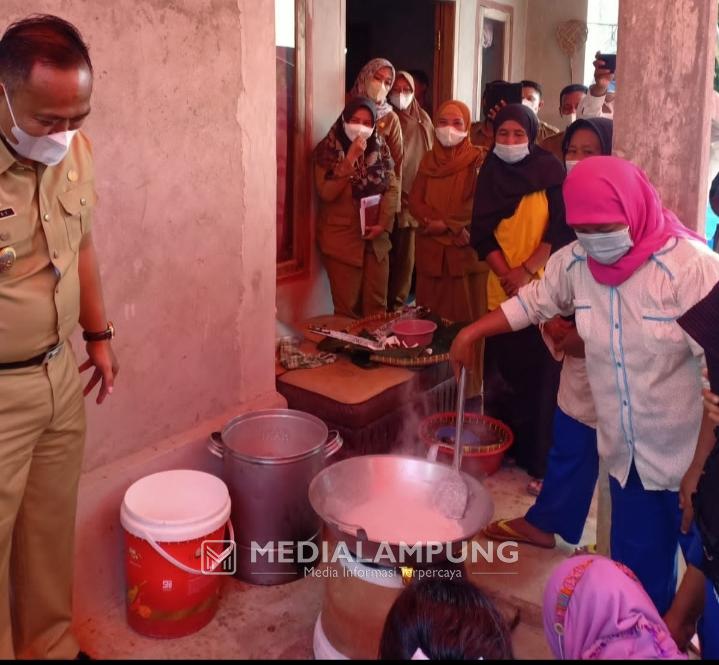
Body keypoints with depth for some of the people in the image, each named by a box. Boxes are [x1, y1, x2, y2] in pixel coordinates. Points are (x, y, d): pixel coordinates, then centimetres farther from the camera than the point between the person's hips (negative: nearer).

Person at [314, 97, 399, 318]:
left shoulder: (380, 148, 6)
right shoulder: (327, 149, -5)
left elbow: (393, 187, 3)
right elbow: (326, 192, -17)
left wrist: (383, 223, -9)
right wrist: (350, 159, -21)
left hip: (375, 237, 4)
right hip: (341, 238, -3)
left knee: (377, 304, 9)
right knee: (347, 306, 1)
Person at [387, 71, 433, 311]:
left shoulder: (423, 121, 9)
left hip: (414, 199, 3)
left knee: (406, 255, 6)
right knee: (387, 253, 0)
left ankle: (397, 305, 16)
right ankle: (383, 307, 9)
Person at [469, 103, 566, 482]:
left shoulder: (550, 172, 0)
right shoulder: (490, 174, 9)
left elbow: (562, 229, -6)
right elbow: (482, 233, 4)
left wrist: (526, 270, -13)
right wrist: (505, 274, -9)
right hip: (502, 290, 3)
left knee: (540, 375, -5)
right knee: (501, 374, 5)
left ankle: (539, 459, 4)